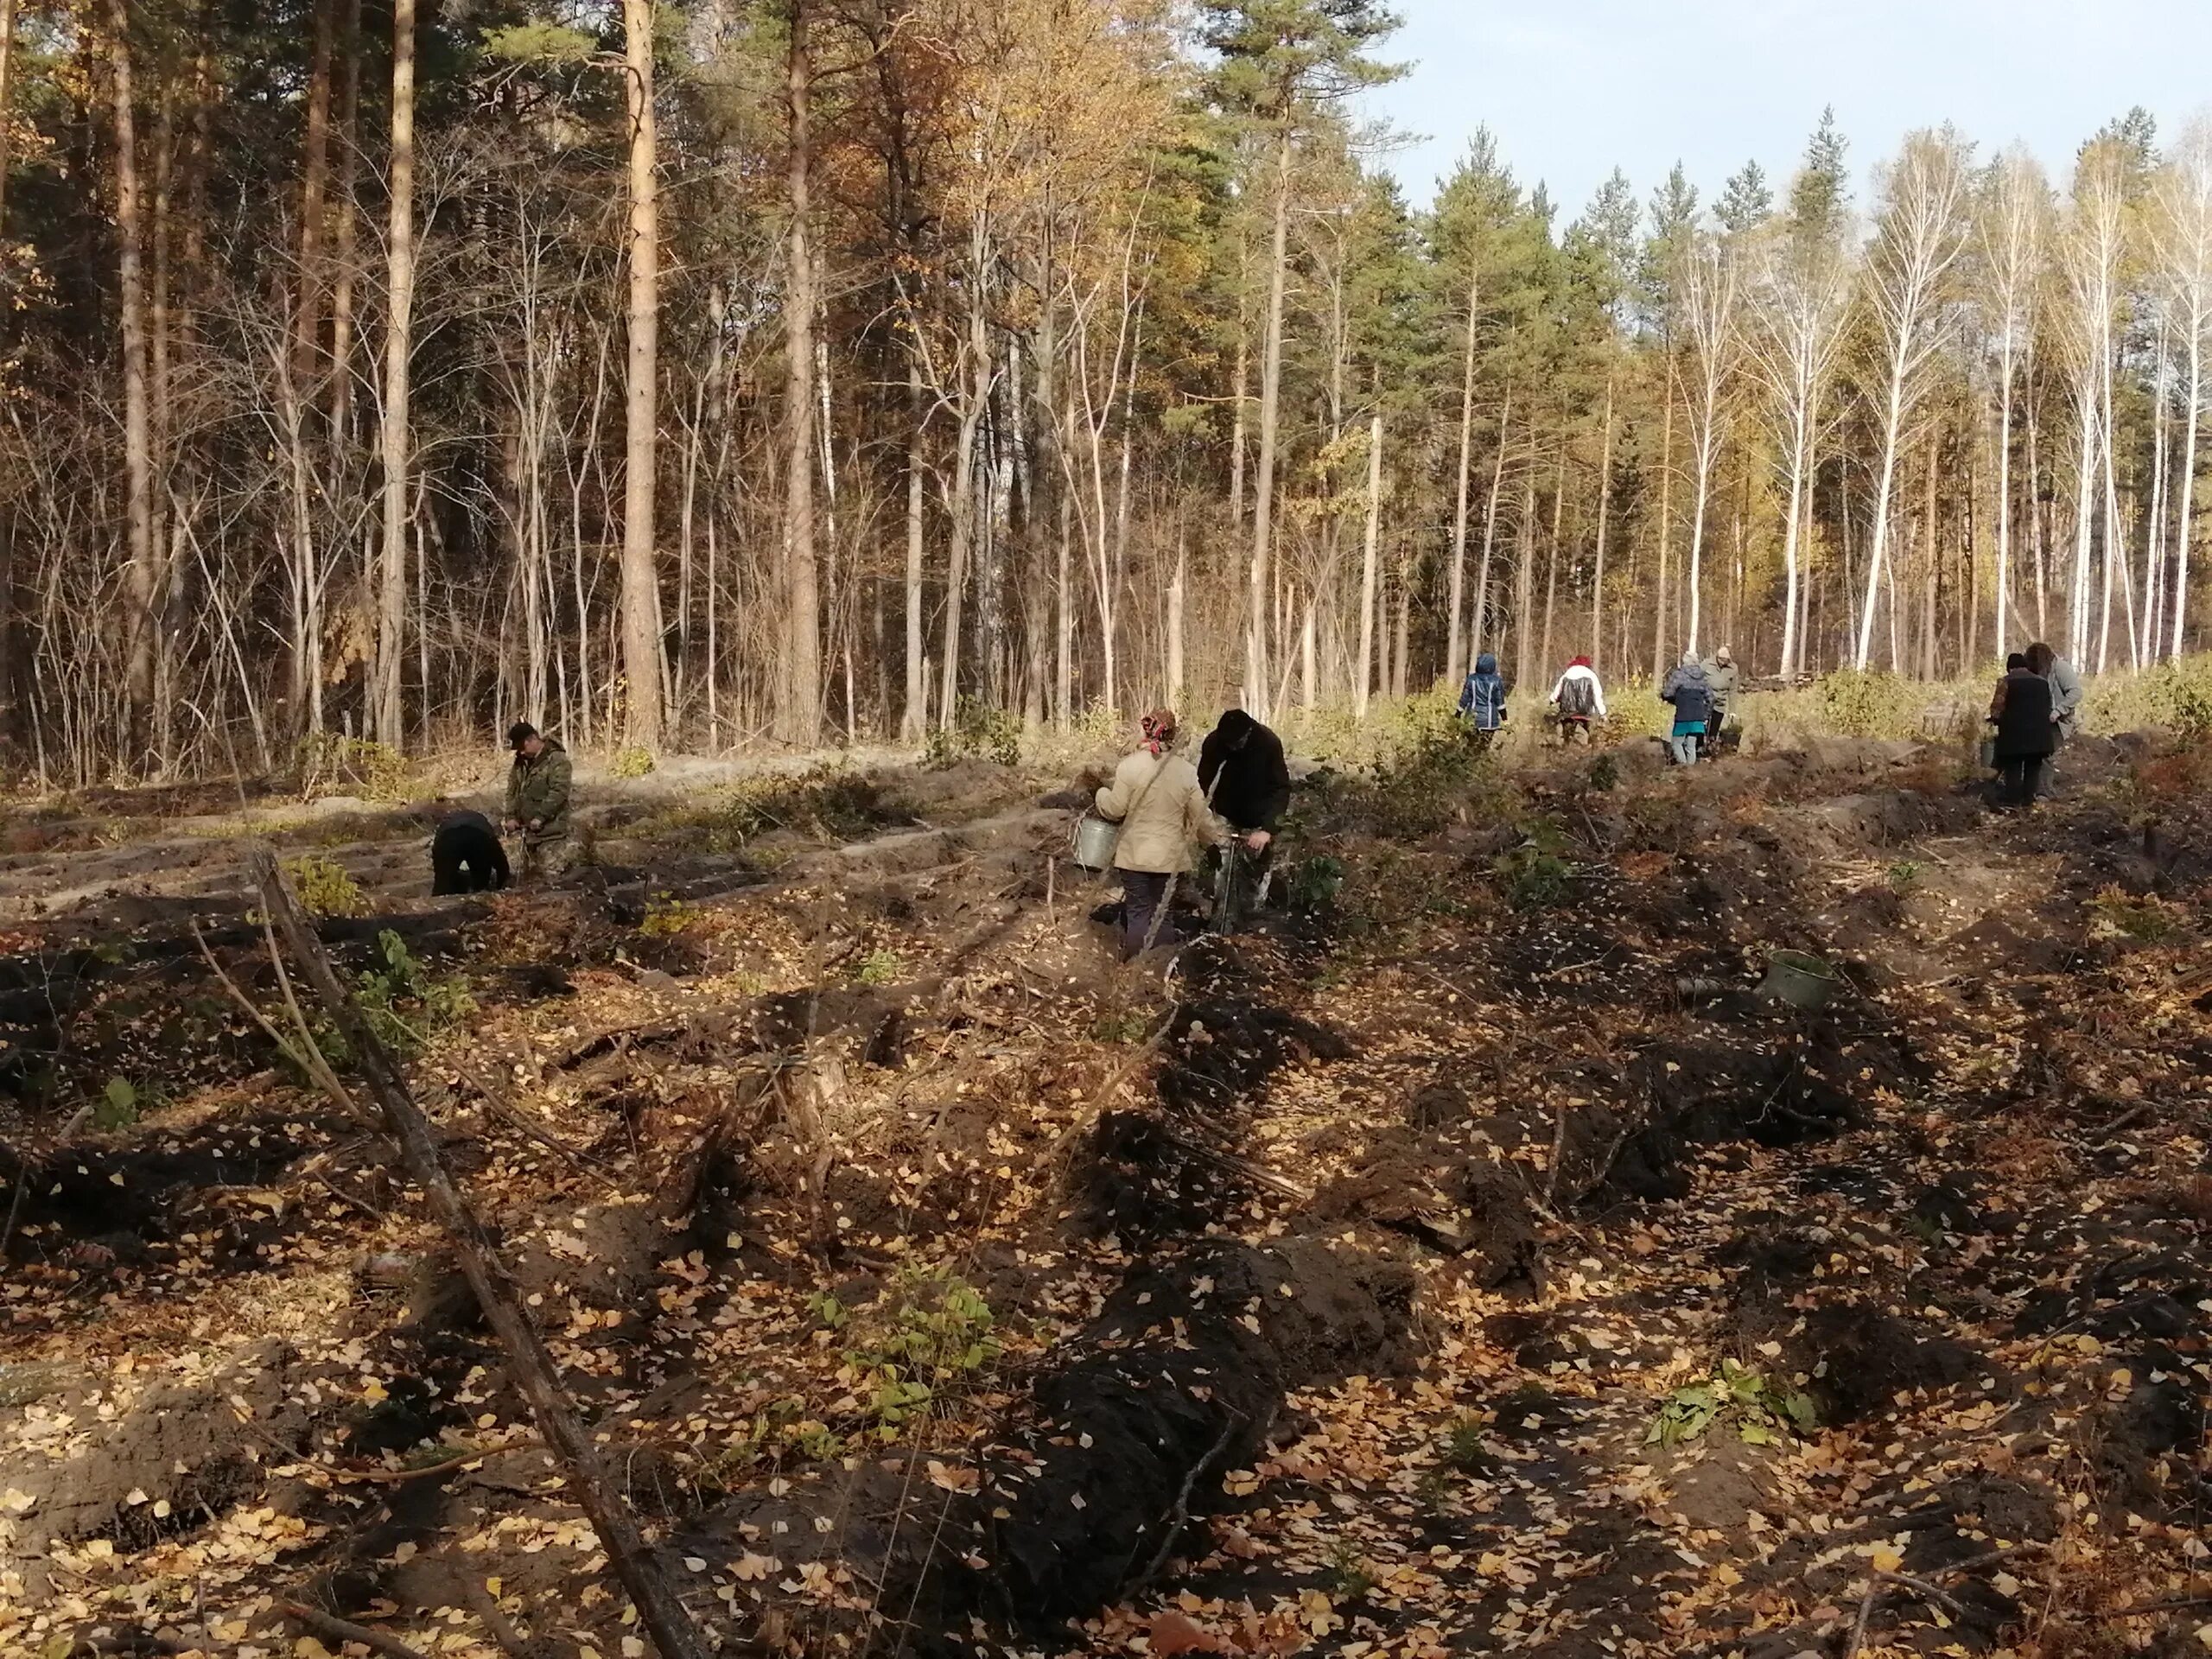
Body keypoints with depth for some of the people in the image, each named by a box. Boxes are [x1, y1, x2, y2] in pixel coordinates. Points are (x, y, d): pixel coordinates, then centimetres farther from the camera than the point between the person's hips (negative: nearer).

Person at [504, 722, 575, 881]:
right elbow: (512, 790, 15)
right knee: (529, 876, 14)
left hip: (551, 831, -8)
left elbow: (559, 792, -20)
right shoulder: (521, 761, 12)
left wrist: (540, 817, -24)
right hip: (529, 831, 8)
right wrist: (511, 816, 1)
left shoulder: (557, 760, -12)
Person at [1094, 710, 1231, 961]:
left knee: (1138, 912, 8)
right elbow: (1200, 817, 0)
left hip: (1135, 855, -1)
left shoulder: (1129, 766, -13)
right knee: (1163, 916, 11)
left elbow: (1114, 810, -8)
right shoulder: (1187, 771, -7)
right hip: (1170, 856, 1)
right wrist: (1218, 836, 19)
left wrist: (1103, 793, 13)